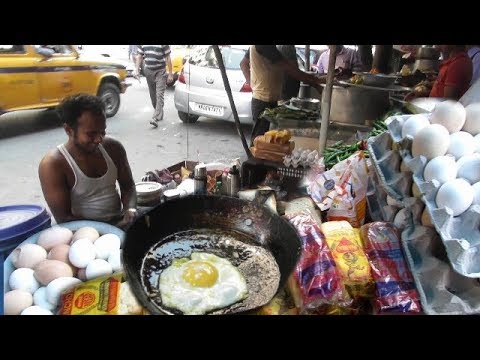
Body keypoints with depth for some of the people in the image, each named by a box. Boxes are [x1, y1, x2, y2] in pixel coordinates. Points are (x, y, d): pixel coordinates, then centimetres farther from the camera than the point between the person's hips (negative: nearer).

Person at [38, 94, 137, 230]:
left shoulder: (113, 147, 0)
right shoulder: (53, 165, -16)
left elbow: (128, 185, 11)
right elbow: (64, 219, -15)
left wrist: (130, 210, -9)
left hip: (120, 222, 6)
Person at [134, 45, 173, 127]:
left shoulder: (164, 45, -10)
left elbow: (168, 58, -7)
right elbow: (140, 56, 12)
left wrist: (170, 74, -8)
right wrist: (137, 70, 3)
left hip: (160, 72, -5)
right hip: (148, 72, 5)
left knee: (159, 95, -14)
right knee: (153, 96, 13)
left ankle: (155, 119, -21)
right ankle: (159, 114, 30)